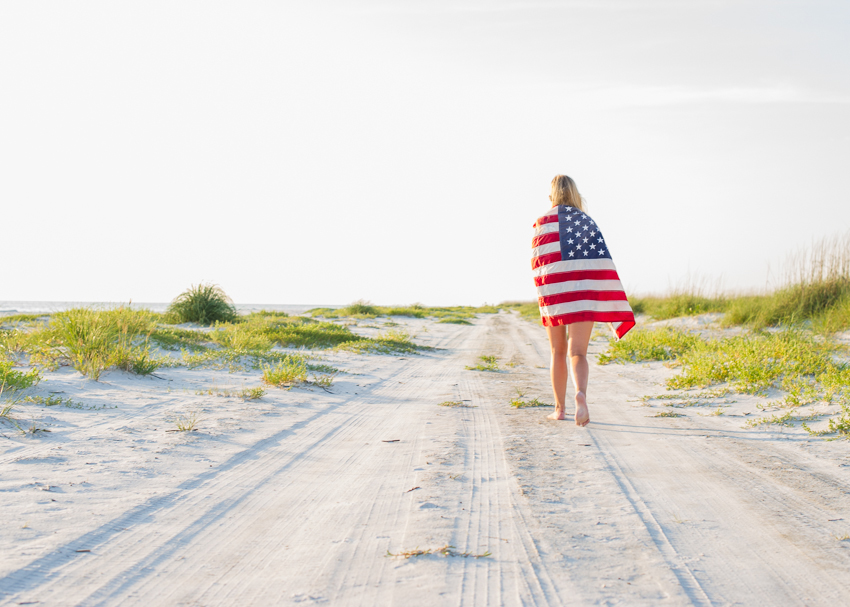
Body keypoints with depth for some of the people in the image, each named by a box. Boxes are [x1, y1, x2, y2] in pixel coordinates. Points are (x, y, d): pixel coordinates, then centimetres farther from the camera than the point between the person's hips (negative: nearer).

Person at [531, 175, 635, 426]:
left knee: (558, 352, 17)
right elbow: (603, 264, -1)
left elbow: (537, 263, -3)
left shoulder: (543, 222, 0)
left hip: (553, 293, 0)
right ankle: (581, 394, -33)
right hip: (584, 295, 0)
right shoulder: (588, 222, 6)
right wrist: (615, 308, 1)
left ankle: (560, 408, 22)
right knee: (578, 353, -3)